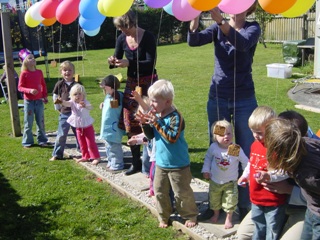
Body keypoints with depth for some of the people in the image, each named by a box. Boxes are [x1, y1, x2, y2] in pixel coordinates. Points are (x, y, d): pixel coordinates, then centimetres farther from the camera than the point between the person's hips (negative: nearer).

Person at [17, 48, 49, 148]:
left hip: (39, 100, 4)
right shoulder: (24, 74, -9)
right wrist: (30, 90, -24)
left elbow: (43, 85, 15)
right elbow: (20, 87, -9)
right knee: (28, 123, 3)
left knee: (41, 122, 10)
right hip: (28, 101, -4)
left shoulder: (39, 72, 3)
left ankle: (42, 140, 21)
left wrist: (45, 96, 8)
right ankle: (27, 142, 14)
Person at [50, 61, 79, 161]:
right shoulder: (59, 84, -2)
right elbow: (55, 97, 6)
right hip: (64, 114, -1)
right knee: (61, 135, 1)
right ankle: (57, 154, 9)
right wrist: (58, 108, 5)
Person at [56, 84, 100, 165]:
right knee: (82, 143, 17)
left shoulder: (85, 102, -20)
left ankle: (96, 157, 9)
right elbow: (67, 103, -30)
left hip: (87, 126, -5)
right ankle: (85, 157, 32)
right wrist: (61, 102, -54)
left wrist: (85, 106, -65)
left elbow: (90, 107, -41)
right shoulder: (72, 102, -9)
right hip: (78, 127, 5)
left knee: (91, 143, -1)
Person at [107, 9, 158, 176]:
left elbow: (151, 63, -21)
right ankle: (136, 163, 20)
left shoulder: (148, 37, -16)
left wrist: (129, 63, -32)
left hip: (148, 82, -6)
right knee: (131, 124, 7)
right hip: (132, 83, 6)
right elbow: (117, 59, 8)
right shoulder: (121, 39, 0)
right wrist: (112, 61, -16)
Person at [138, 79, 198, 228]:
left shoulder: (175, 117, -22)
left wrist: (157, 123, -32)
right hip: (160, 163, 7)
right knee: (159, 191, 14)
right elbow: (151, 135, 6)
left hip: (178, 165, -7)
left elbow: (172, 138, -31)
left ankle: (191, 215, 27)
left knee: (181, 192, 7)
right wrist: (145, 124, -13)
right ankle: (164, 216, 31)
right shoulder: (156, 115, 0)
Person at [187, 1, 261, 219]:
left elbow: (243, 44, -27)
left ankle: (245, 205, 14)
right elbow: (194, 40, -15)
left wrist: (220, 20, -41)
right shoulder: (217, 28, 3)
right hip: (217, 99, 2)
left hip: (244, 100, -2)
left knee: (245, 153, 3)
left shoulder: (253, 28, -4)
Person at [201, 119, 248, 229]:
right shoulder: (213, 147, -17)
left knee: (230, 201, 5)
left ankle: (229, 218, 30)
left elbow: (245, 162, -9)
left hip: (230, 182, -2)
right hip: (215, 181, 2)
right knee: (214, 199, 20)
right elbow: (208, 158, 2)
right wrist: (206, 170, 0)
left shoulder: (237, 149, -22)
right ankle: (216, 213, 47)